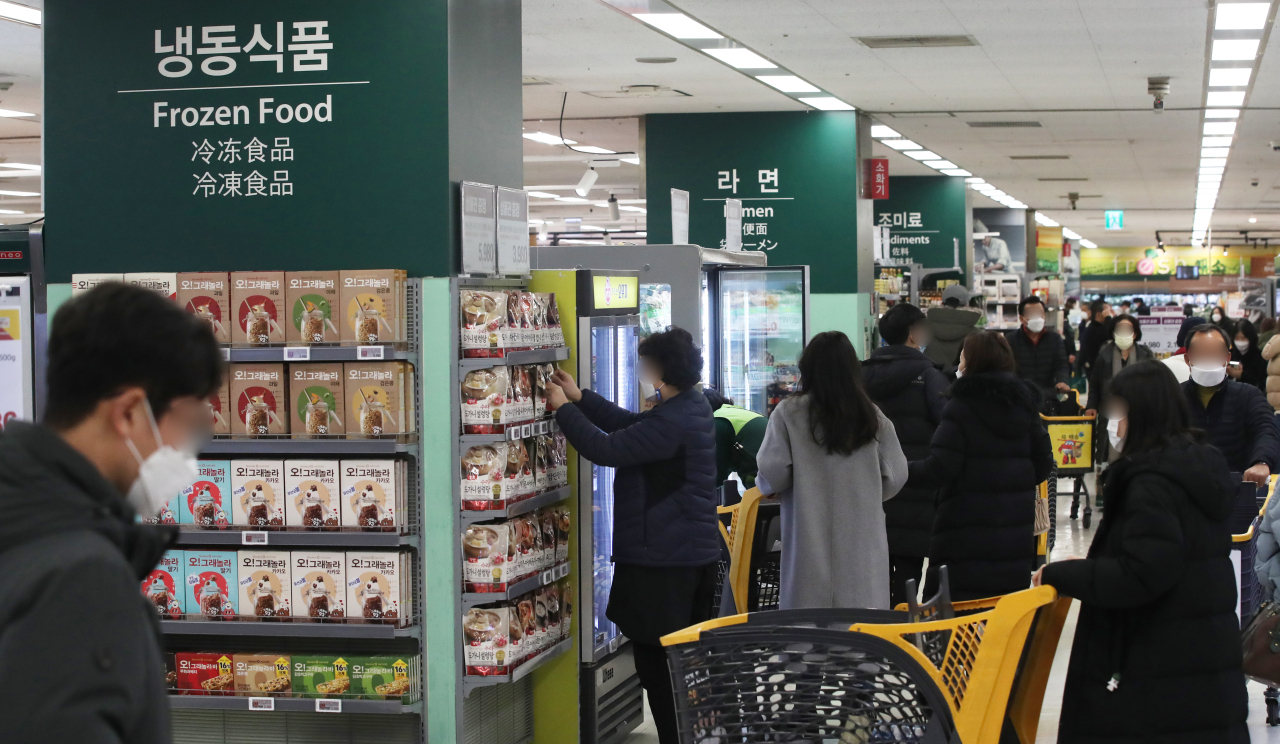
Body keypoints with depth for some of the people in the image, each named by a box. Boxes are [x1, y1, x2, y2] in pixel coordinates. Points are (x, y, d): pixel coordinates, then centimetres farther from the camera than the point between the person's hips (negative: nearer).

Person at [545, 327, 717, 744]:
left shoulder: (671, 422, -23)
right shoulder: (692, 406, 9)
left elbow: (606, 449, -22)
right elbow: (632, 427, 18)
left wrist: (563, 408, -9)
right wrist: (579, 397, 16)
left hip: (661, 562, -10)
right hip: (695, 554, 10)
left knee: (657, 664, -4)